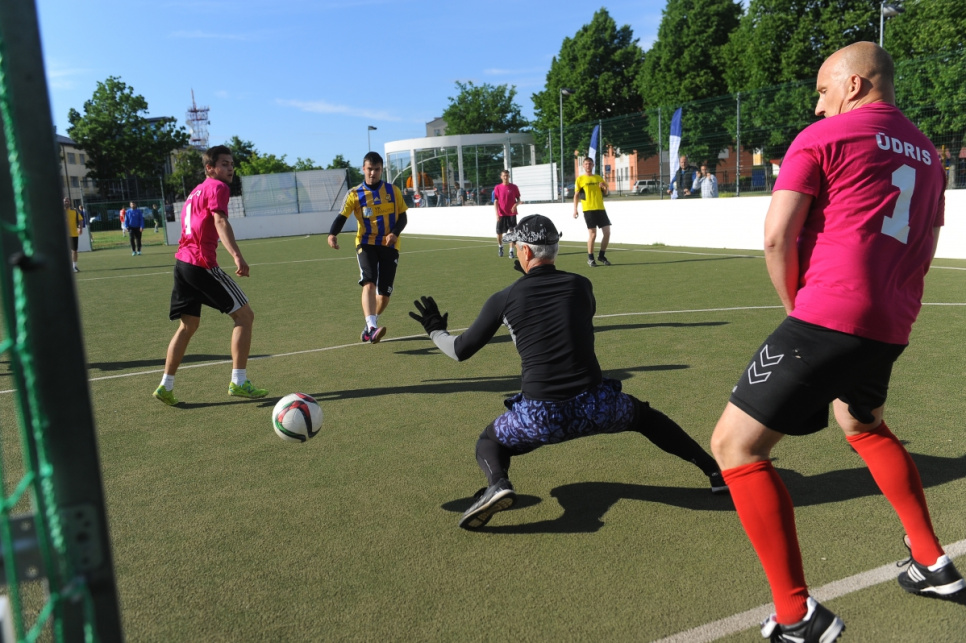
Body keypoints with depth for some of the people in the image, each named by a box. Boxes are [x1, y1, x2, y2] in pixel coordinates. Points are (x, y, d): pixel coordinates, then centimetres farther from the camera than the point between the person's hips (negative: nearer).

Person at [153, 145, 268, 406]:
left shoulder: (196, 191, 24)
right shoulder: (217, 187, -4)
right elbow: (220, 222, -21)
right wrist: (237, 255, -35)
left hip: (182, 262, 9)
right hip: (202, 264, -9)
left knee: (188, 325, 16)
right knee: (244, 315, -2)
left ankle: (166, 386, 15)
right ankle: (238, 381, -4)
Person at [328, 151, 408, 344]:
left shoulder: (393, 191, 6)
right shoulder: (355, 194, 0)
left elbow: (402, 217, 7)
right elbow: (342, 216, -10)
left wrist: (395, 233, -13)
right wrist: (332, 234, -30)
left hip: (389, 245, 2)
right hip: (366, 244, -2)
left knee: (384, 292, 2)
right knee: (369, 284, -23)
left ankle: (371, 325, 25)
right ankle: (372, 328, -32)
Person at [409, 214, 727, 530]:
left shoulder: (505, 298, 1)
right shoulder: (581, 285, 6)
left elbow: (461, 350, 9)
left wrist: (435, 330, 30)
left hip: (540, 415, -2)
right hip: (594, 407, 2)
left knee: (488, 442, 25)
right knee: (646, 417, 32)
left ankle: (498, 484, -7)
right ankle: (716, 469, 25)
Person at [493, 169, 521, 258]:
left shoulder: (514, 187, 2)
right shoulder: (497, 187, 1)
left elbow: (518, 199, 7)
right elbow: (495, 202, 1)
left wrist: (515, 205, -15)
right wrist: (497, 214, -9)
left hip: (511, 213, 0)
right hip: (501, 214, 0)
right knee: (499, 233, 6)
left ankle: (511, 251, 0)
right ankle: (500, 247, 33)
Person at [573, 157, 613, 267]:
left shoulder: (599, 178, 14)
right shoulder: (580, 179, 3)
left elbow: (605, 194, 19)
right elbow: (576, 195, 2)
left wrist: (604, 188, -4)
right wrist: (575, 209, -7)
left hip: (600, 208, 4)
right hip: (588, 209, -4)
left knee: (607, 232, 0)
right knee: (592, 234, -7)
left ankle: (601, 256, 16)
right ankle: (590, 258, 7)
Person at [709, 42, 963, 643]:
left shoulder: (823, 136, -3)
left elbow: (777, 238, -11)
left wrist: (796, 309, 2)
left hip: (827, 317, -8)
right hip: (890, 328, 9)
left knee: (735, 444, -3)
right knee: (864, 425, 35)